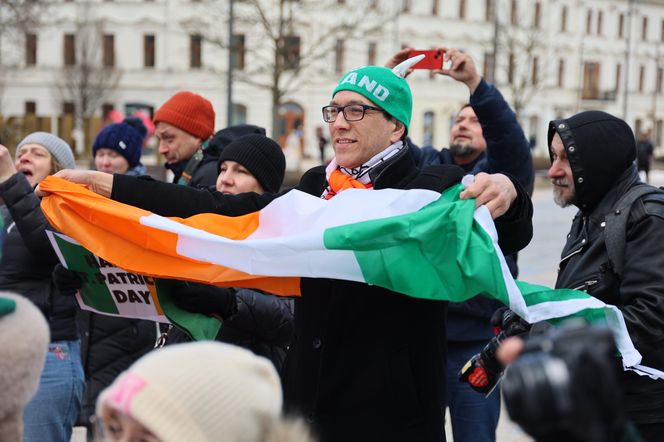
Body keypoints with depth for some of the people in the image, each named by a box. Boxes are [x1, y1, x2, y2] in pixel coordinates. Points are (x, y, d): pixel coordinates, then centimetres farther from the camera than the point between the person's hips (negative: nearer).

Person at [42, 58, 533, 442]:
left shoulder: (434, 189, -5)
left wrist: (505, 194, -42)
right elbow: (218, 210, 7)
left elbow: (512, 236, -17)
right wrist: (101, 183, 3)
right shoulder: (317, 188, 11)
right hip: (310, 399, 5)